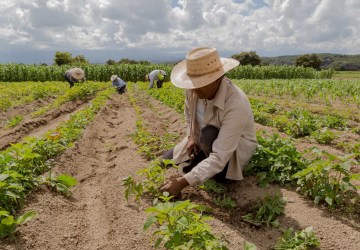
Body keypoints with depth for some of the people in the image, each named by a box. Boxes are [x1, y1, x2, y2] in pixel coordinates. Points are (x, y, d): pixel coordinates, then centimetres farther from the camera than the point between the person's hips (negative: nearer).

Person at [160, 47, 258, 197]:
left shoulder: (235, 105, -40)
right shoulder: (195, 88, -20)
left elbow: (219, 157, -42)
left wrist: (183, 182, -45)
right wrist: (191, 137, -9)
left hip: (235, 147, -5)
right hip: (202, 140, 6)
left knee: (209, 135, -38)